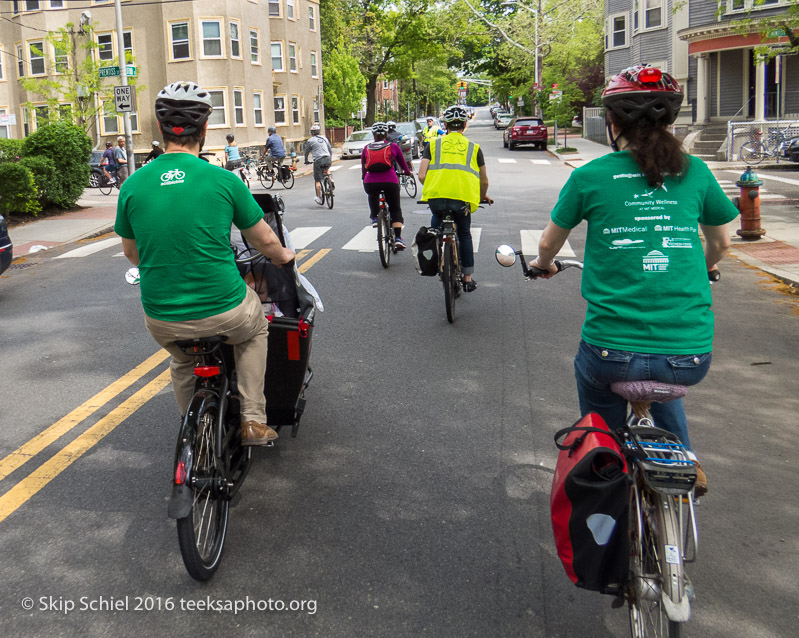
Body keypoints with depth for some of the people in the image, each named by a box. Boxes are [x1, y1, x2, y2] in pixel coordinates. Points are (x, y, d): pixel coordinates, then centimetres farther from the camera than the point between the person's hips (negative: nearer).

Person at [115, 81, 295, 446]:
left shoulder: (133, 185, -2)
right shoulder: (224, 180, -9)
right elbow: (265, 241, 4)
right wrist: (284, 256, 27)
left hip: (162, 320, 3)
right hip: (223, 310, -2)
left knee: (182, 363, 34)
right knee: (254, 331, 31)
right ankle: (253, 421, 22)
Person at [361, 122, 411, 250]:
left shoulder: (367, 148, 13)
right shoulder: (393, 146, 9)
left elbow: (363, 168, 24)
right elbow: (402, 163, 23)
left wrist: (364, 177, 44)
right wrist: (407, 172, 43)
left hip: (370, 183, 2)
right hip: (390, 181, -1)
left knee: (373, 197, 38)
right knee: (395, 209, 14)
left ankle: (374, 217, 27)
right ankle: (398, 238, 2)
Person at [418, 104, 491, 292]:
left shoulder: (434, 144, 15)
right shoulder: (473, 147, 17)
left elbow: (421, 175, 6)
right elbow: (484, 181, 21)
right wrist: (483, 197, 41)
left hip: (436, 196, 0)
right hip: (463, 198, 0)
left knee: (437, 219, 35)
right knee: (464, 234, 23)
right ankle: (468, 278, 25)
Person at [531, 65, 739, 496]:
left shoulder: (589, 177, -1)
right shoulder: (695, 173, 5)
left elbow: (548, 244, 14)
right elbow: (720, 243, 21)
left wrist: (543, 264, 37)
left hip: (612, 354, -2)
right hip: (691, 358, 3)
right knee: (663, 380, 38)